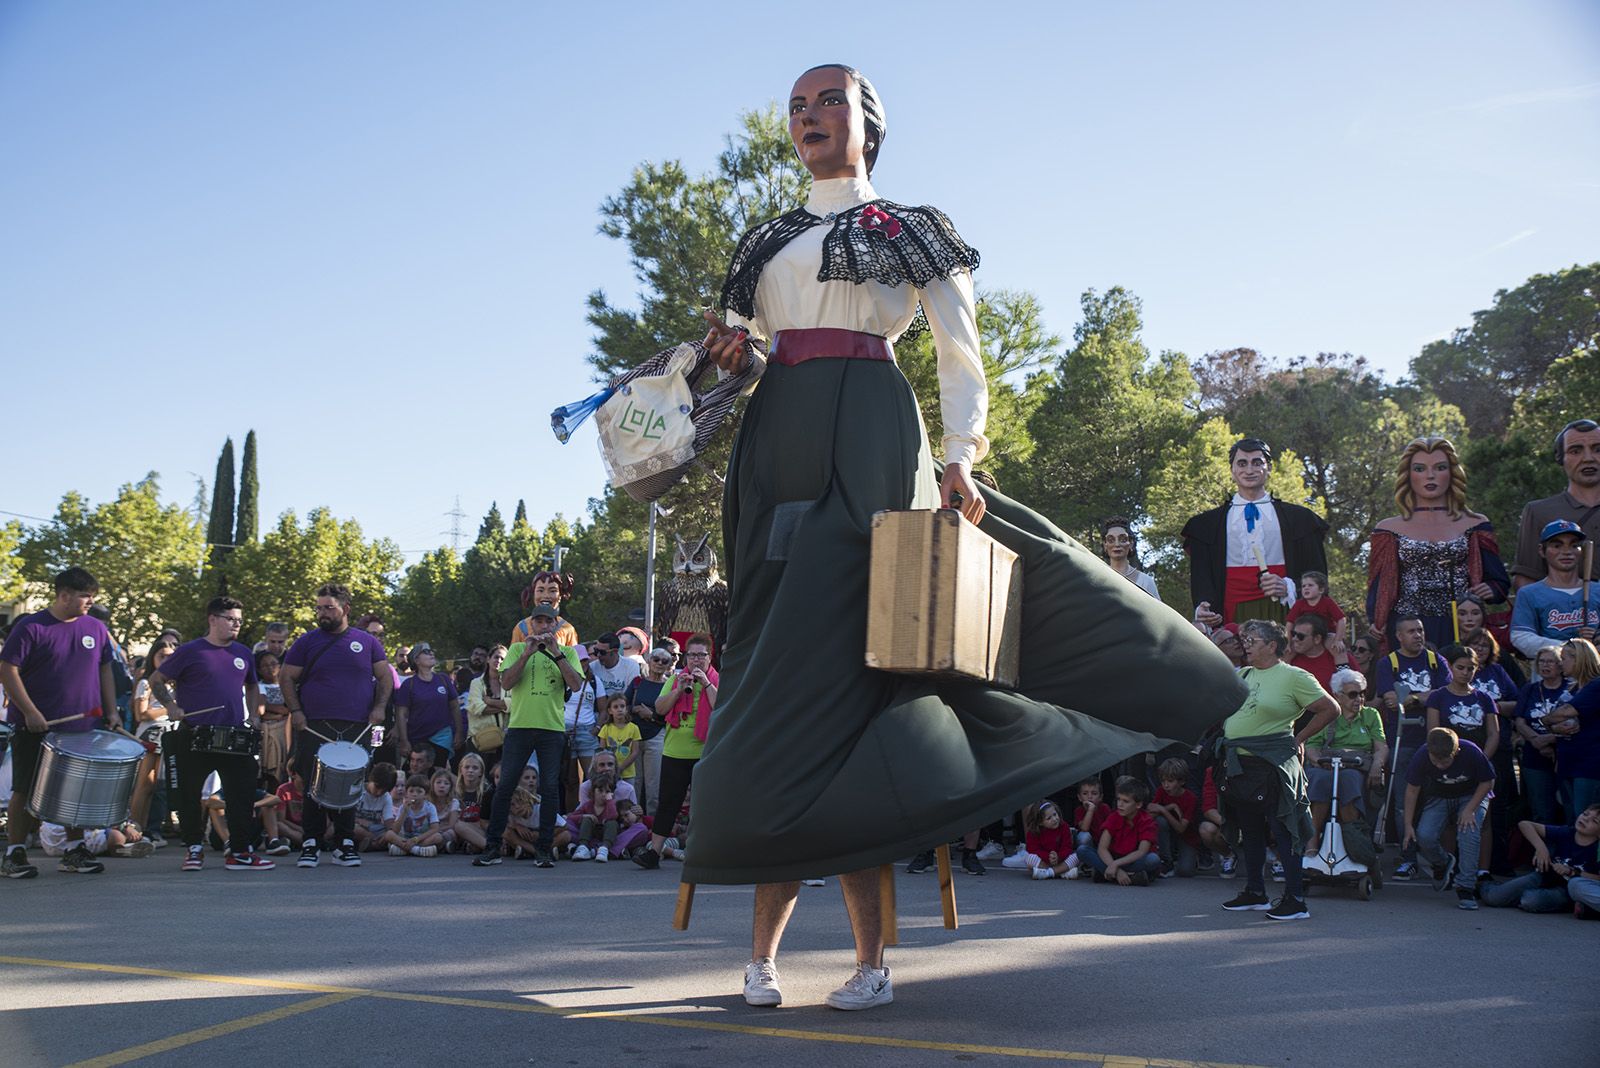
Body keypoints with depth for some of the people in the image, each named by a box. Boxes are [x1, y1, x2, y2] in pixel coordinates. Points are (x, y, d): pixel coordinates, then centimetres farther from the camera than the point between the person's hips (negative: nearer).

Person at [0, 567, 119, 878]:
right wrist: (30, 712, -15)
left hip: (83, 728, 5)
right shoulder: (31, 627, -7)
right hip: (35, 729, -5)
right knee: (25, 792, 2)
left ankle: (74, 852, 20)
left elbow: (105, 671, 16)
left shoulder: (96, 628, 8)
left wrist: (111, 711, 8)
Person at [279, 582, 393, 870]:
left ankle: (345, 844, 14)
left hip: (356, 728, 1)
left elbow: (385, 677, 12)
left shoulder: (366, 642, 8)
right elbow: (286, 678, 8)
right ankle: (311, 844, 6)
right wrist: (296, 711, -4)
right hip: (315, 727, -1)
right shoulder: (307, 642, 6)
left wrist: (380, 707, -2)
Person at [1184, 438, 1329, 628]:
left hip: (1282, 616, 0)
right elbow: (1201, 576, 8)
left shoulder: (1299, 519, 13)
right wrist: (1202, 609, -12)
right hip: (1233, 618, 0)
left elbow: (1316, 574, 11)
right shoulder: (1207, 524, 13)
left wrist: (1288, 587, -8)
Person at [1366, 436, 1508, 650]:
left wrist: (1490, 590, -8)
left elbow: (1500, 581, 15)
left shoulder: (1475, 526, 13)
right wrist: (1378, 623, -10)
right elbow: (1379, 586, 8)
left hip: (1461, 632, 1)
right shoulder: (1389, 529, 12)